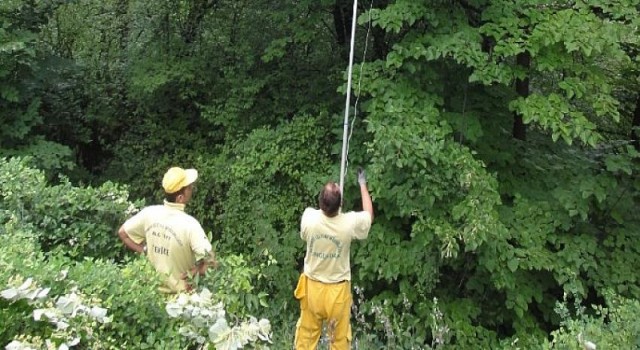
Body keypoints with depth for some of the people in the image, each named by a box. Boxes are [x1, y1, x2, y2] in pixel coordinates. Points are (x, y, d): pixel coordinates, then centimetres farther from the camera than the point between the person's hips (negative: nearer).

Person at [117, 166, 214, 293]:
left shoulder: (149, 213, -12)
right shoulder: (189, 224, -28)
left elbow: (122, 233, 3)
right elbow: (208, 260, -32)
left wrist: (145, 252, 2)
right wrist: (192, 273, -15)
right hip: (180, 292, -4)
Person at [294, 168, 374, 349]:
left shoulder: (309, 218, -19)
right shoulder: (349, 223, -23)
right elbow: (369, 214, 1)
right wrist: (362, 184, 10)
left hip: (312, 287, 2)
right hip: (337, 290, -2)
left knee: (307, 333, 20)